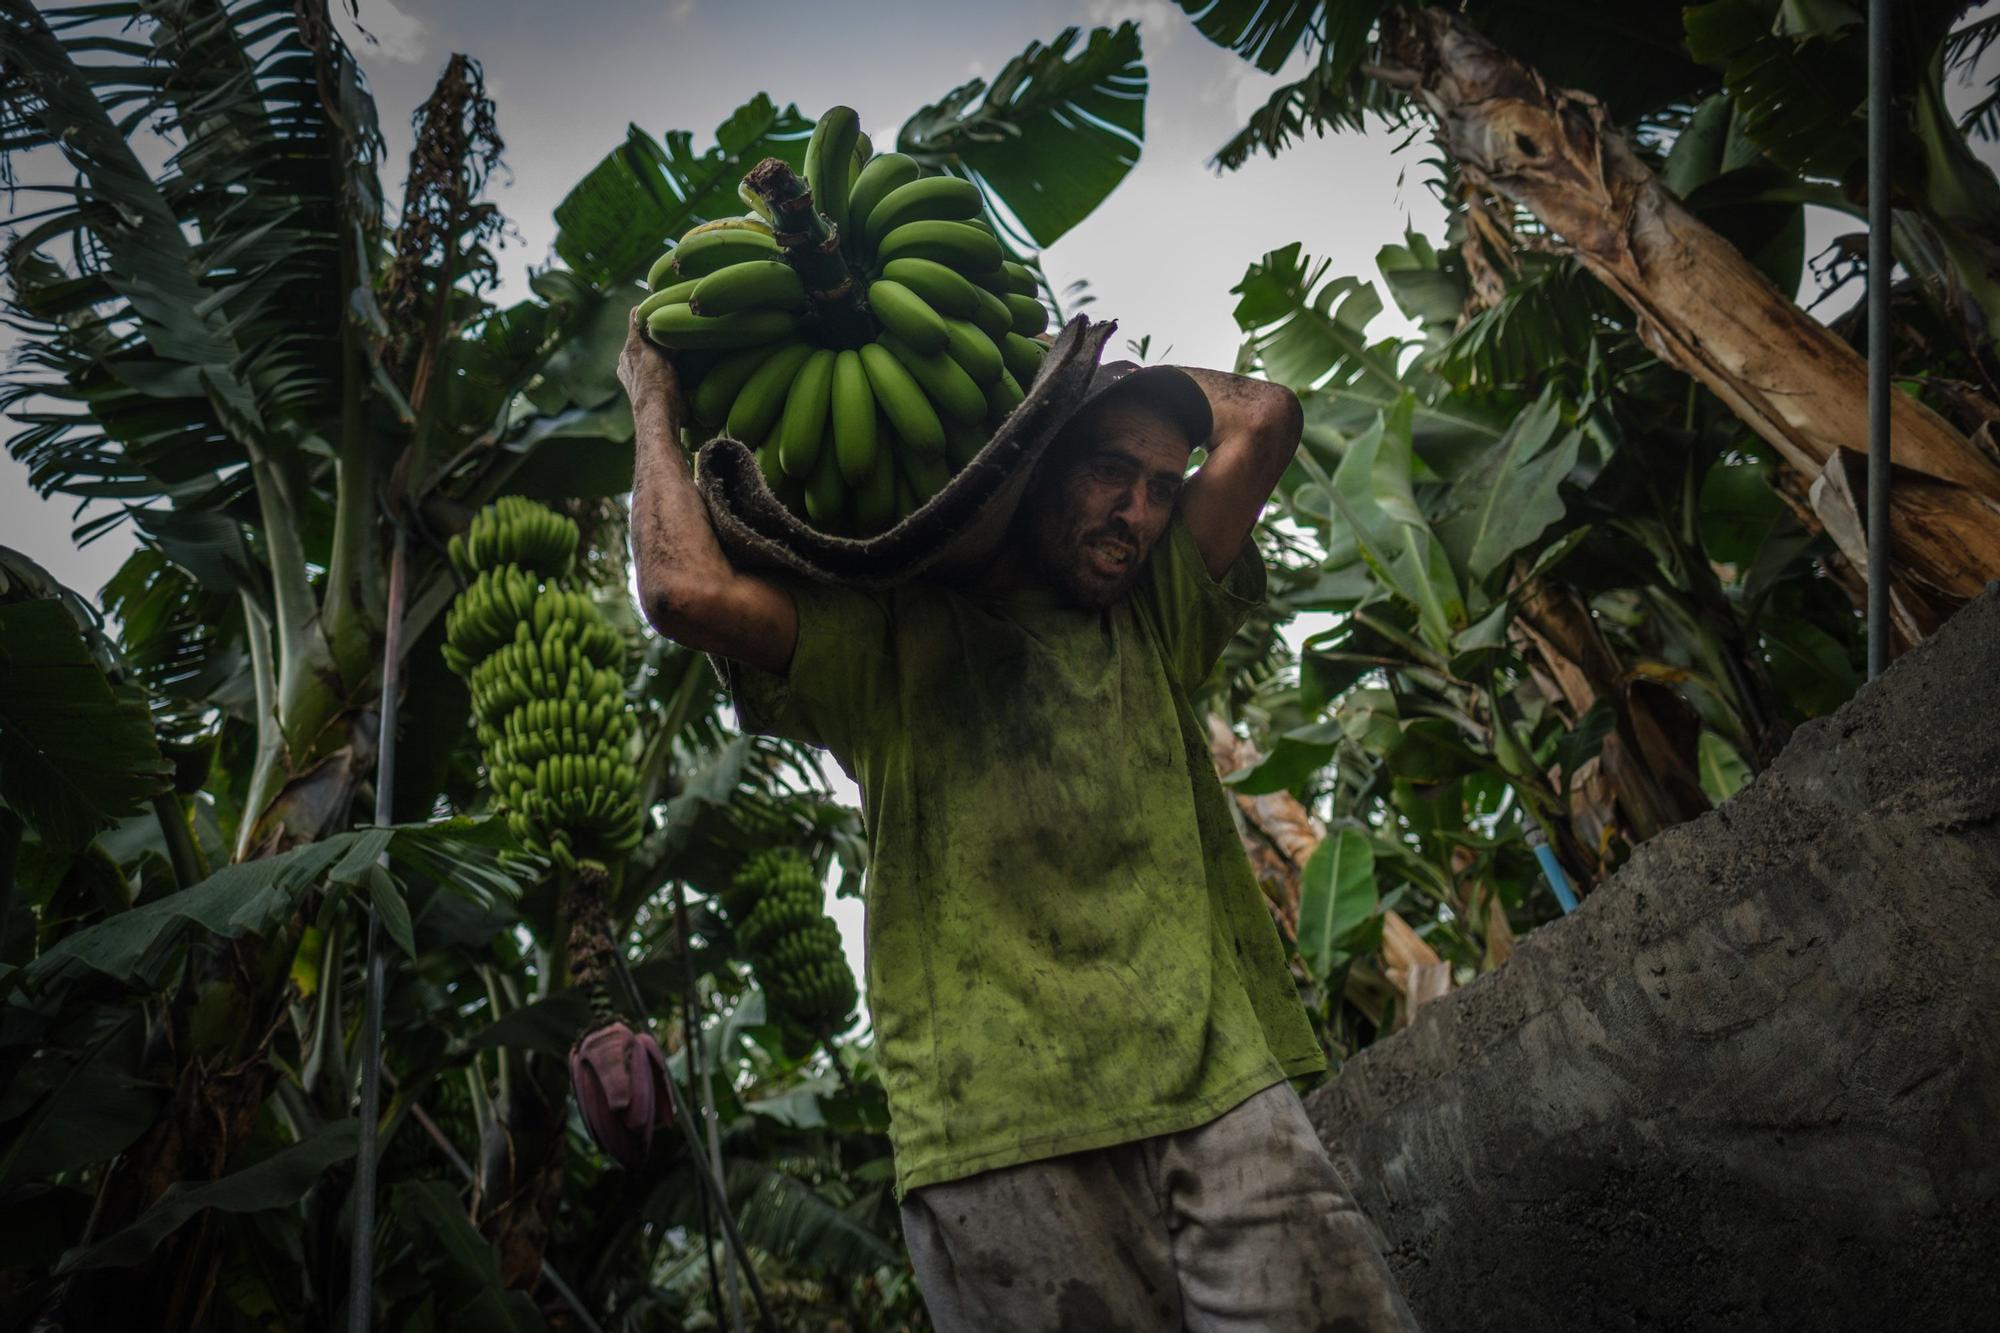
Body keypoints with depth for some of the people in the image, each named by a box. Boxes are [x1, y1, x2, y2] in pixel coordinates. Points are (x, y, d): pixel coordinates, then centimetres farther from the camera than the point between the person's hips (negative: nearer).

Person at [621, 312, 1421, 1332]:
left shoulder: (1154, 625, 20)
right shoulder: (890, 638, 8)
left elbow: (1265, 416, 15)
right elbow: (688, 592, -7)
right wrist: (656, 404, 9)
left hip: (1222, 1095, 3)